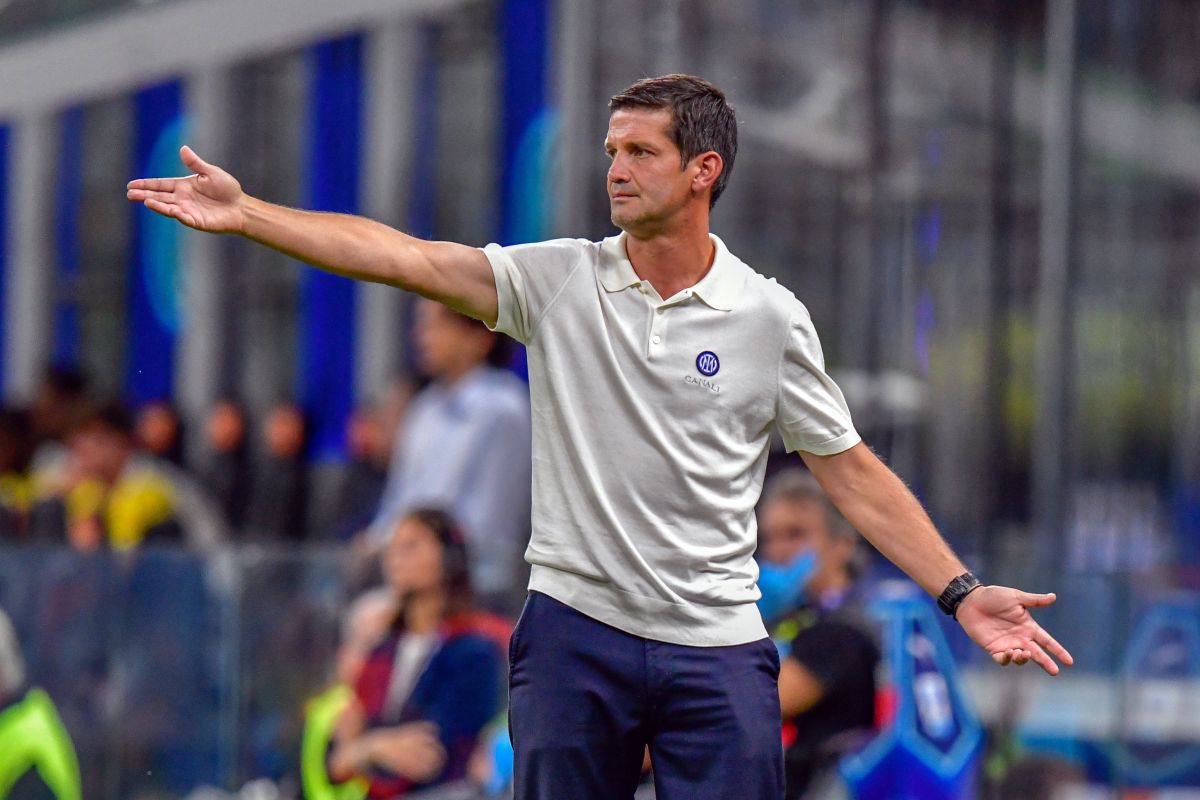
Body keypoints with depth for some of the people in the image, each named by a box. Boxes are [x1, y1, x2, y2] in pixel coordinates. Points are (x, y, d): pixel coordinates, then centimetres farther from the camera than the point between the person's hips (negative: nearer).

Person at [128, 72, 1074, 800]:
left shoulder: (770, 317, 0)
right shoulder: (557, 280, 1)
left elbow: (852, 472, 4)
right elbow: (403, 256, -7)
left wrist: (962, 592, -3)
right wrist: (246, 213, -15)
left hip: (715, 648, -1)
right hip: (574, 628, 1)